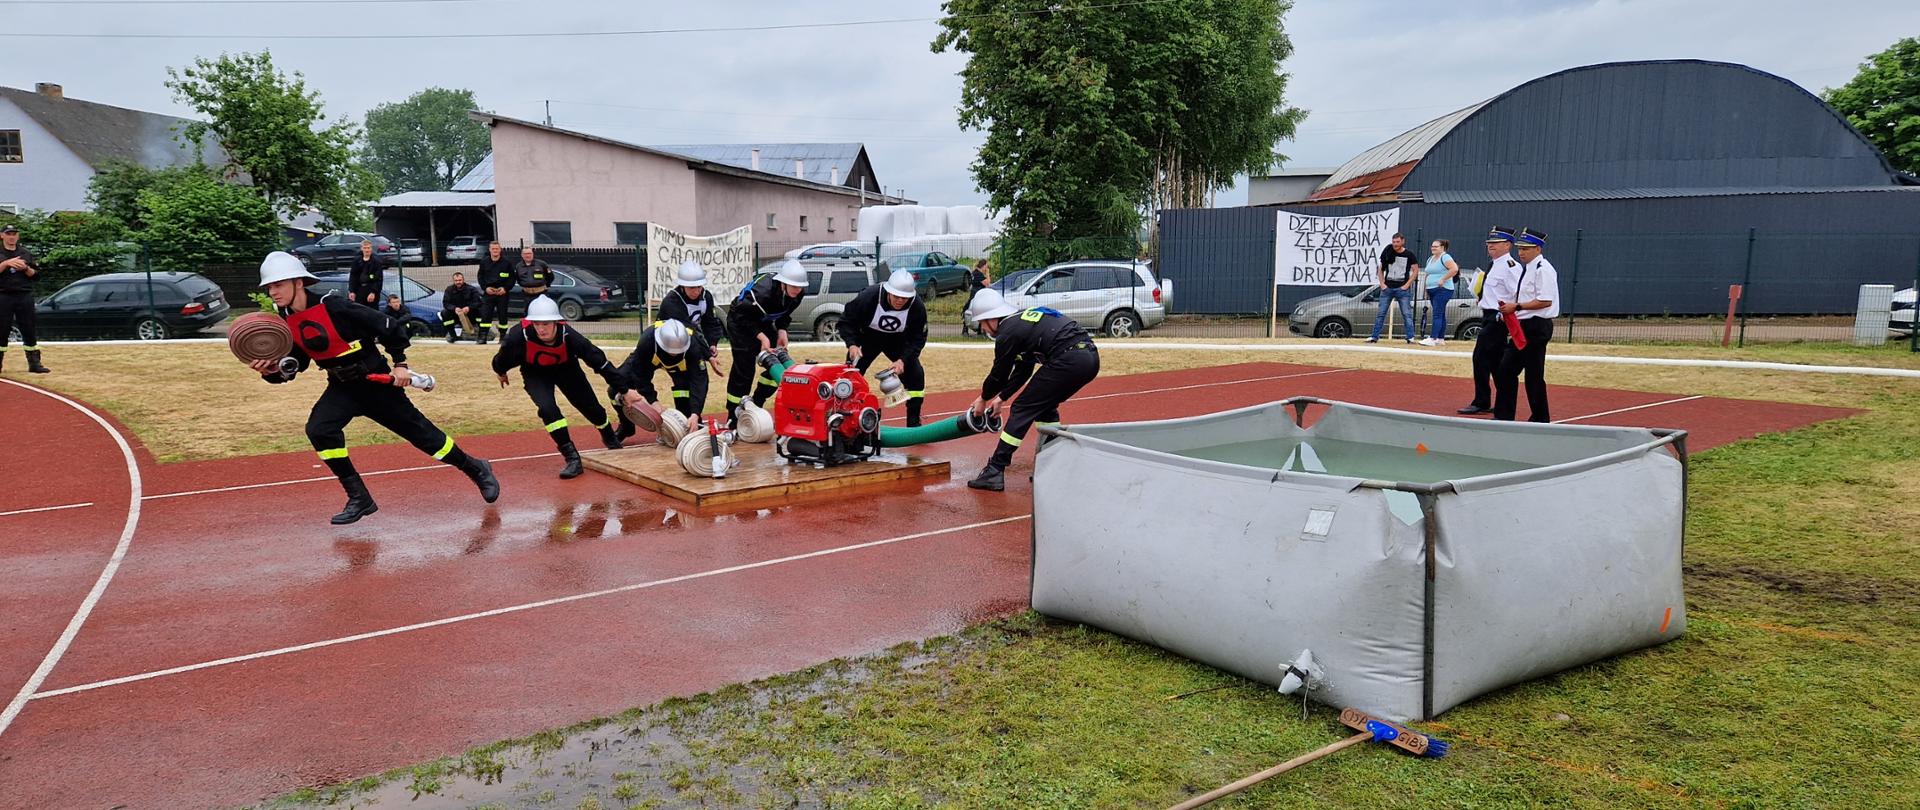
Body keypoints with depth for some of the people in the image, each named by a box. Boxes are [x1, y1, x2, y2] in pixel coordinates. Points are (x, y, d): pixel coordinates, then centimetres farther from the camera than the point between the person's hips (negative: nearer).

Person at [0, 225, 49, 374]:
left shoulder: (26, 253, 13)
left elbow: (36, 275, 9)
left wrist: (25, 268, -9)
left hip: (24, 296, 2)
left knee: (30, 332, 1)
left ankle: (34, 364, 4)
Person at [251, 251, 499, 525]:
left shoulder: (333, 306, -22)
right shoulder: (284, 322, -3)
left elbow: (387, 327, -16)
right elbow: (294, 362, 5)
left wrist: (400, 363, -14)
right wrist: (273, 369, -16)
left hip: (376, 381, -5)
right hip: (342, 388, 5)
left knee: (420, 432, 1)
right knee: (318, 429, -18)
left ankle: (476, 468, 23)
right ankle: (359, 499, -6)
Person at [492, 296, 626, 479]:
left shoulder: (568, 336, -36)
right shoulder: (520, 336, -36)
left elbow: (599, 360, -29)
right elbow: (503, 357, -12)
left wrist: (624, 389, -26)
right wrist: (500, 372, 9)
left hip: (565, 368, 1)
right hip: (535, 373, -1)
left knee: (591, 407, 6)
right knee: (547, 408, -25)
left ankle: (611, 440, 40)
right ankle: (572, 457, -12)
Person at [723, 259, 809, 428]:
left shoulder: (799, 293, -17)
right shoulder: (762, 291, -38)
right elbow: (742, 316, -26)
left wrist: (782, 331, -15)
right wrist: (761, 337, -30)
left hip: (763, 322, 7)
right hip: (741, 321, -7)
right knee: (744, 368, -10)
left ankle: (755, 406, 15)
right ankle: (733, 420, -1)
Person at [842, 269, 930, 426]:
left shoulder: (917, 307, -27)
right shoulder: (868, 297, -32)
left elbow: (918, 338, -16)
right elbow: (846, 321, -19)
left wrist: (903, 360, -30)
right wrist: (852, 344, -35)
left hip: (898, 340, 1)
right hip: (868, 337, -1)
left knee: (916, 375, -9)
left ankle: (914, 423, 5)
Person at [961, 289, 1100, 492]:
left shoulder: (1008, 332, -4)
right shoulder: (1022, 320, 24)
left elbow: (999, 374, 6)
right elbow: (1023, 370, 29)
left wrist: (983, 399, 23)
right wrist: (1001, 397, 32)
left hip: (1068, 360, -9)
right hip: (1090, 357, 9)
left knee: (1023, 408, 0)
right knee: (1045, 406, 24)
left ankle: (994, 472, 2)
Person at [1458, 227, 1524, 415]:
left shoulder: (1510, 266, -15)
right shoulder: (1493, 265, 15)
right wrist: (1481, 298, 13)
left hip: (1498, 318, -10)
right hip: (1488, 316, 10)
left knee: (1481, 357, -10)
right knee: (1496, 361, 14)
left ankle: (1481, 403, -3)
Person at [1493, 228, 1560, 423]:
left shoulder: (1543, 269, -13)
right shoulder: (1524, 269, 15)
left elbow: (1545, 301, -21)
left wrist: (1516, 307, -20)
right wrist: (1509, 309, 6)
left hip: (1536, 326, -10)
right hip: (1522, 326, 10)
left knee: (1534, 375, -2)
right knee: (1506, 369, 9)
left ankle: (1540, 419, 9)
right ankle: (1504, 415, 16)